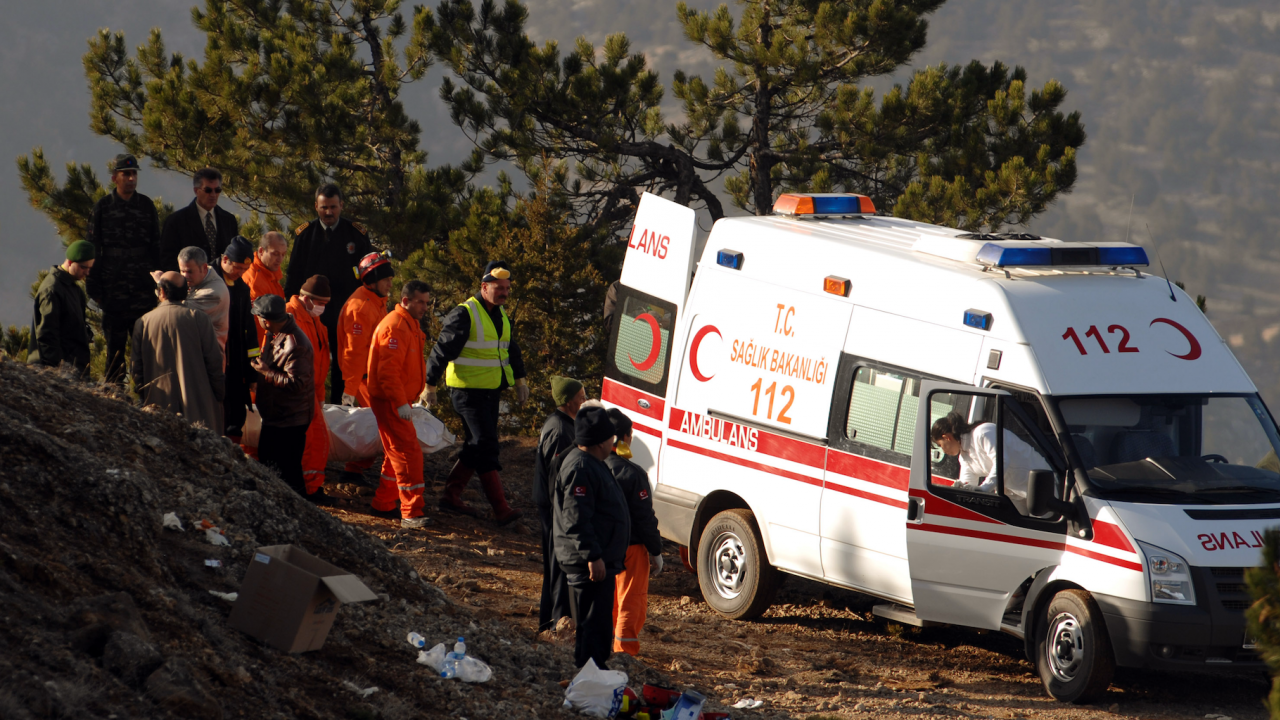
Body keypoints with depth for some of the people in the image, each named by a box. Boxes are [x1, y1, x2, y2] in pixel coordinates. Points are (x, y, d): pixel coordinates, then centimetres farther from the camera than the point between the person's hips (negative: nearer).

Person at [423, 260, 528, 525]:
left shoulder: (500, 315, 12)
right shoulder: (465, 314, -15)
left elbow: (511, 349, 27)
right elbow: (442, 350, -14)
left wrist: (519, 379, 27)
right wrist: (430, 386, -14)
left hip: (491, 392, 9)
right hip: (468, 391, -9)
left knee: (477, 447, 11)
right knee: (486, 447, -11)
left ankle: (451, 495, 22)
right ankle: (501, 509, -14)